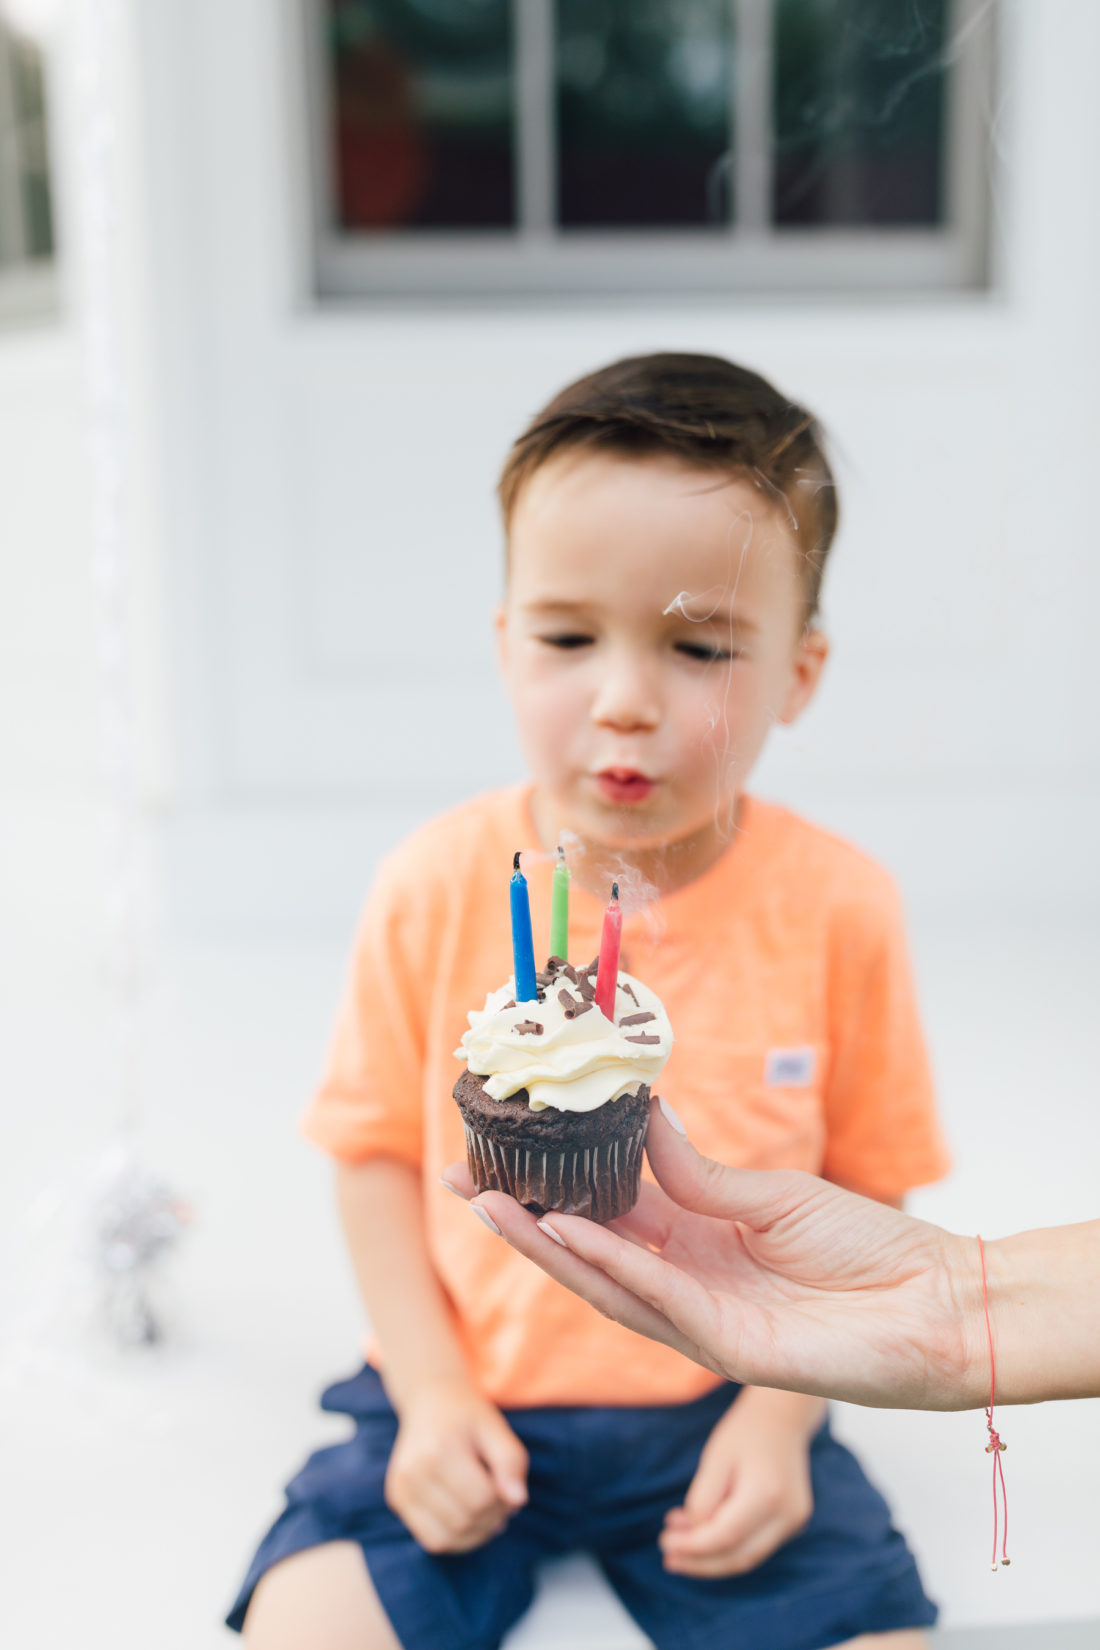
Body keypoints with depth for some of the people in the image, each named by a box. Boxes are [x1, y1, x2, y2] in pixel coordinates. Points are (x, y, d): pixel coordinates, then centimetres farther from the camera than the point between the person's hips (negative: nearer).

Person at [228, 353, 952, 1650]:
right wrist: (429, 1391, -8)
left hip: (719, 1413, 1)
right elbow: (378, 1153, 0)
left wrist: (782, 1413, -8)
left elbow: (862, 1193, 0)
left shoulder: (838, 910, -10)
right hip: (473, 1406, 0)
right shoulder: (436, 888, -10)